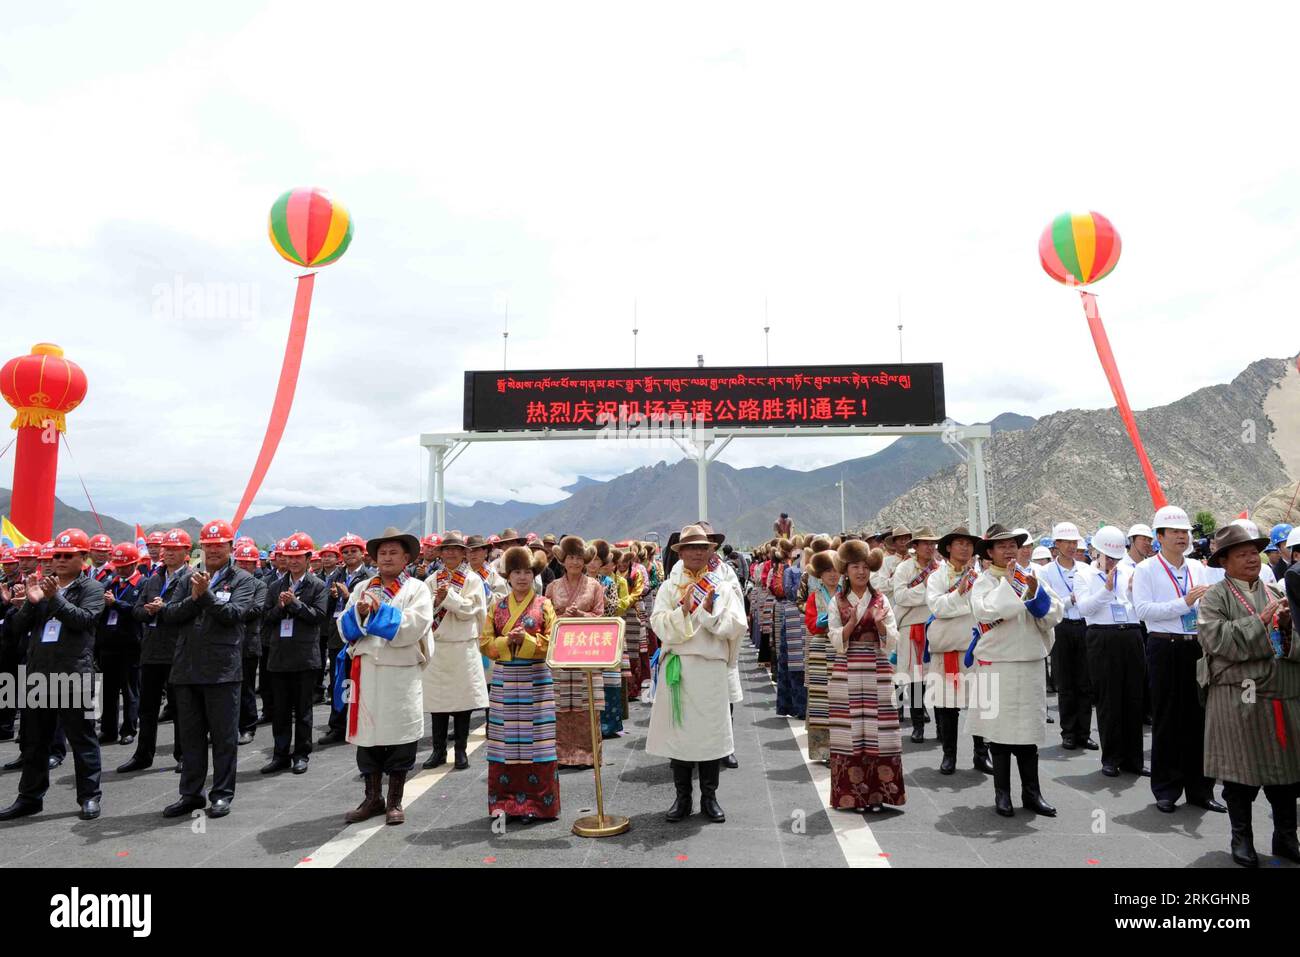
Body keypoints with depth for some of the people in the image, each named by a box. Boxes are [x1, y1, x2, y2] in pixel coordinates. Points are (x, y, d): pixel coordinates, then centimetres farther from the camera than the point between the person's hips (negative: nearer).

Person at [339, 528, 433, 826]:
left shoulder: (417, 589, 2)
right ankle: (373, 798, 24)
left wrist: (380, 609, -12)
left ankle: (395, 801, 18)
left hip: (401, 674, -3)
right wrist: (359, 612, -10)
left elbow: (413, 627, -13)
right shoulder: (362, 588, 14)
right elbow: (345, 629, 9)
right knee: (367, 734, 9)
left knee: (399, 735, 3)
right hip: (365, 671, 4)